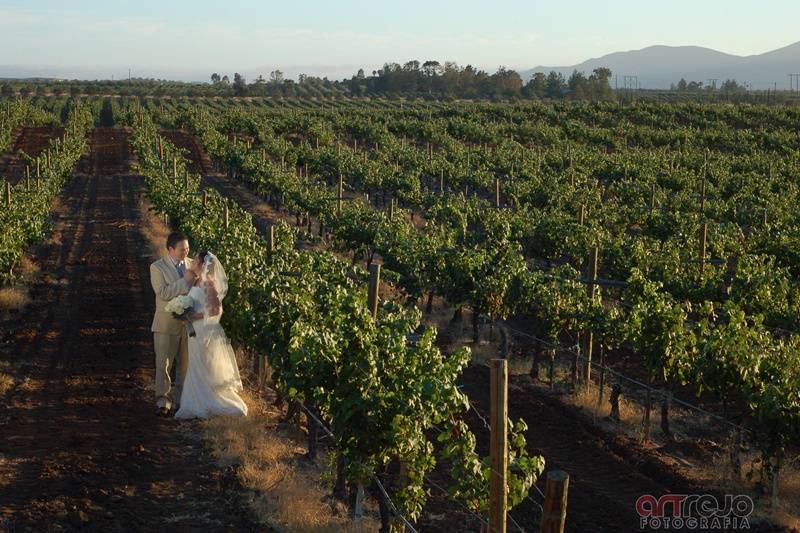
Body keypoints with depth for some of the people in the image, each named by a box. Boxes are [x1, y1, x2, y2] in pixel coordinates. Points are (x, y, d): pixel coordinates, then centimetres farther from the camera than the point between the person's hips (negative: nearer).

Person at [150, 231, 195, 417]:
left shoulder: (192, 264, 7)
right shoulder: (157, 267, -6)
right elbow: (163, 292, -17)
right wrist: (185, 281, -23)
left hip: (189, 322, 4)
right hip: (167, 324, -4)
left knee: (186, 364, 9)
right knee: (164, 364, -1)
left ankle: (181, 399, 19)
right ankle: (163, 402, 7)